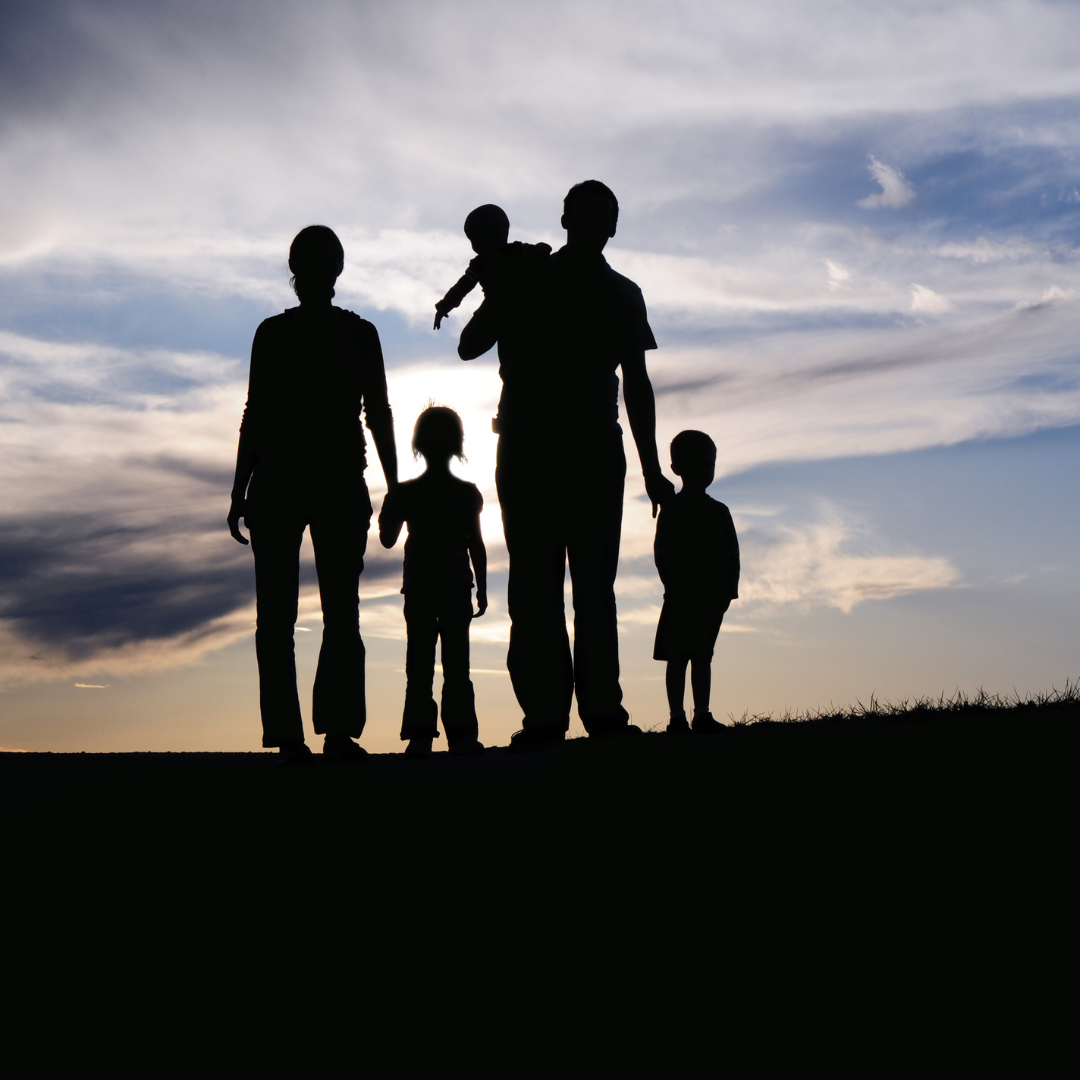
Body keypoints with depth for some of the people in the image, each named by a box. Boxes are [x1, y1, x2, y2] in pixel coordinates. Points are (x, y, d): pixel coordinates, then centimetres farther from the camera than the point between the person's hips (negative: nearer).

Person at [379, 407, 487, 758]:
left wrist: (386, 510, 20)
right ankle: (461, 733, -4)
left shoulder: (405, 493, -1)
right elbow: (476, 545, 1)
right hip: (456, 586, 0)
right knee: (456, 661, 0)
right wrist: (482, 588, 6)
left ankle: (420, 734, -6)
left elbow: (387, 539, 6)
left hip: (419, 587, 0)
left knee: (420, 663, 0)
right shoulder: (467, 493, 1)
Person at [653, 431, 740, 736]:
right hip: (681, 596, -4)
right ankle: (677, 717, -3)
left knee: (702, 656, 5)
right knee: (678, 656, -2)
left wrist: (728, 590, -3)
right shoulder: (671, 508, 0)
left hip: (712, 596, 4)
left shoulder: (719, 512, 11)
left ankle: (702, 715, 6)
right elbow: (662, 551, -6)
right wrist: (673, 585, -15)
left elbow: (732, 554, 8)